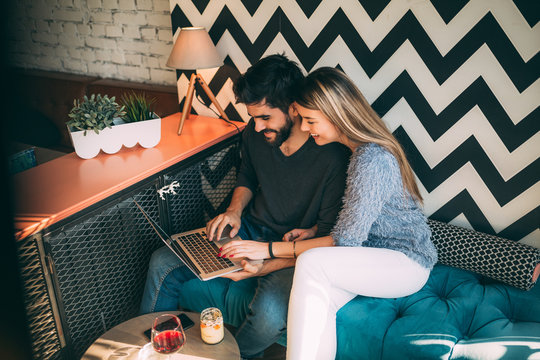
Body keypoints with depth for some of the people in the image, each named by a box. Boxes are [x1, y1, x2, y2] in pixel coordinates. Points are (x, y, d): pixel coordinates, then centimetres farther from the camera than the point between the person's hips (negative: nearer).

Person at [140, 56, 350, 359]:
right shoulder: (256, 134, -5)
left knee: (271, 311, -36)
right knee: (163, 263, -4)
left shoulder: (334, 158, -24)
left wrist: (268, 266, -29)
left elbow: (329, 240, -19)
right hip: (249, 230, 6)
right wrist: (235, 210, -4)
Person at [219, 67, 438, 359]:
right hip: (370, 255, 8)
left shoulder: (371, 160, -26)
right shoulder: (360, 148, 4)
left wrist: (271, 249, -20)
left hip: (407, 262, -8)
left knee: (310, 263, -32)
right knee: (316, 298, -22)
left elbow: (346, 242, -23)